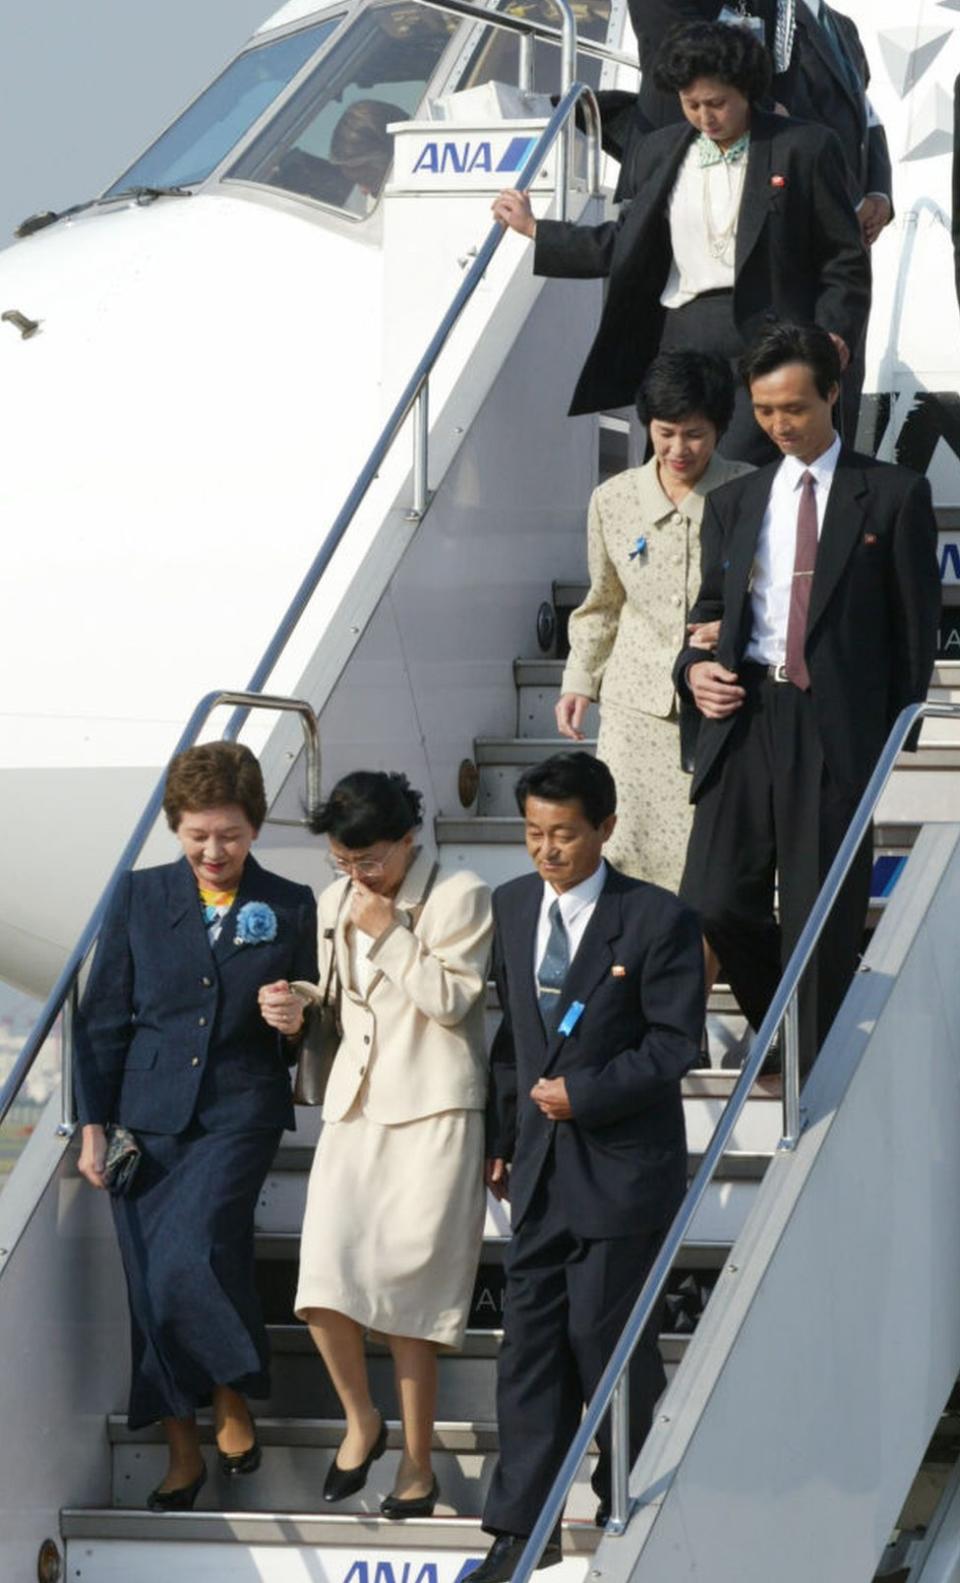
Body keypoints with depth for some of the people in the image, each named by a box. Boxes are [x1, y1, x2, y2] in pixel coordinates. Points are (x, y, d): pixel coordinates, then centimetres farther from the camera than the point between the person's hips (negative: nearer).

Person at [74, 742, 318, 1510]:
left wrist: (296, 1022, -12)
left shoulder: (290, 909, 4)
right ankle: (183, 1453, 15)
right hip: (148, 1118, 2)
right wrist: (94, 1125, 3)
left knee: (191, 1256, -22)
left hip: (238, 1114, -2)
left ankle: (232, 1400, 3)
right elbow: (104, 1018, 8)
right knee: (153, 1287, 2)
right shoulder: (140, 898, 6)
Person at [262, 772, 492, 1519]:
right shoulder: (337, 902, 14)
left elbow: (451, 1000, -12)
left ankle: (417, 1463, 8)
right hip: (356, 1105, 5)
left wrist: (389, 932, -14)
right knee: (325, 1276, -11)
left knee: (408, 1292, -3)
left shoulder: (460, 896, -5)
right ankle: (361, 1419, 13)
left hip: (432, 1110, -5)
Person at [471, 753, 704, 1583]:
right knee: (531, 1339, 3)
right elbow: (509, 1031, 14)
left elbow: (675, 1043, -10)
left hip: (622, 1165, -5)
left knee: (607, 1335, -2)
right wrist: (501, 1137, 9)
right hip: (541, 1163, 5)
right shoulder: (512, 908, 8)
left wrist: (584, 1094, -16)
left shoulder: (659, 920, -9)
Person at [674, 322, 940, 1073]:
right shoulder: (733, 503, 17)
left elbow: (916, 626, 3)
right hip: (745, 718, 4)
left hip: (837, 728, -4)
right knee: (714, 904, -4)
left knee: (823, 920, -2)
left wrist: (895, 738, -3)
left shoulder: (893, 496, 4)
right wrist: (695, 668, 1)